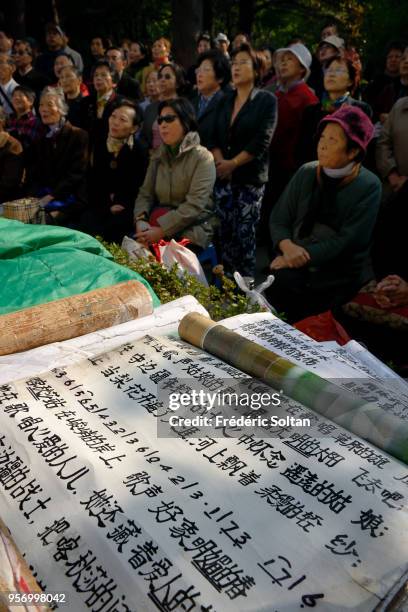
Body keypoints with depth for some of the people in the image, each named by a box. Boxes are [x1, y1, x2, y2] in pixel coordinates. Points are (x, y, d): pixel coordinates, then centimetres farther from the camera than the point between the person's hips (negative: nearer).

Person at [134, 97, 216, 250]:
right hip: (158, 223, 5)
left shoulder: (202, 157, -7)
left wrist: (162, 231, -23)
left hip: (191, 229, -4)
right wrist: (141, 220, -14)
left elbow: (195, 205, -17)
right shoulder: (157, 157, 13)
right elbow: (145, 193, 7)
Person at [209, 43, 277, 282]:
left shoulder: (267, 100, -1)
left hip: (251, 176, -5)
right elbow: (214, 136, 12)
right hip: (223, 175, 5)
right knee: (226, 232, 4)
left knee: (245, 233, -4)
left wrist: (233, 163, -12)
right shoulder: (225, 100, 15)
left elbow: (261, 141, -11)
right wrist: (219, 160, -7)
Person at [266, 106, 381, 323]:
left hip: (337, 282, -3)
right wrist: (287, 246, -17)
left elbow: (348, 241, -13)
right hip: (293, 270, 3)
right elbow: (278, 219, 3)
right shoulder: (306, 173, 5)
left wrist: (304, 256, -19)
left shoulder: (368, 187, -6)